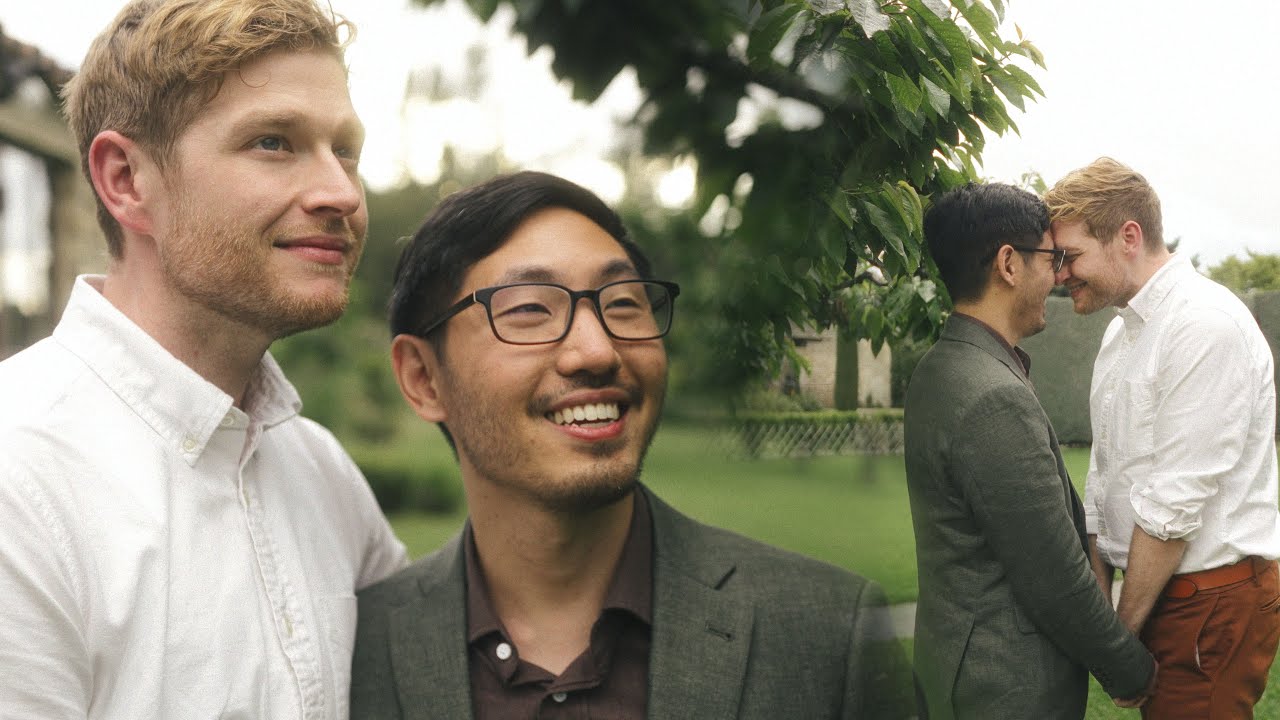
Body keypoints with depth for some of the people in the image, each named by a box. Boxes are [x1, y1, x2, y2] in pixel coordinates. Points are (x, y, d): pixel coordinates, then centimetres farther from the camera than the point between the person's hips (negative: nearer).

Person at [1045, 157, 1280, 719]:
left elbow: (1175, 503, -19)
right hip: (1153, 592, 8)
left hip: (1212, 604, -8)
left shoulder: (1206, 325, -17)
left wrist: (1124, 631, -11)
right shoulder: (1121, 331, 12)